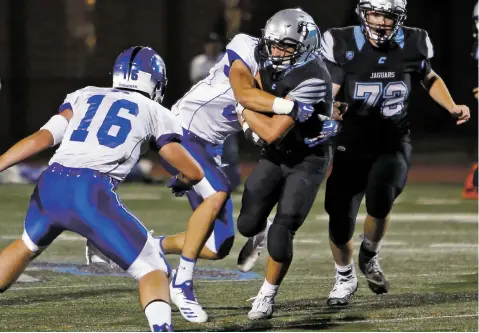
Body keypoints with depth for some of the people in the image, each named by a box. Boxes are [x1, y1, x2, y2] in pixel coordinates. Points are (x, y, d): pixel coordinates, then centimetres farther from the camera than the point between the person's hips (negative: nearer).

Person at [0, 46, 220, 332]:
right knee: (152, 269, 6)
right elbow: (193, 173, 25)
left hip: (50, 185, 4)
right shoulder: (156, 114, 19)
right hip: (91, 194, -4)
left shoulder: (84, 96, 25)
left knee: (29, 245, 35)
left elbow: (43, 138, 10)